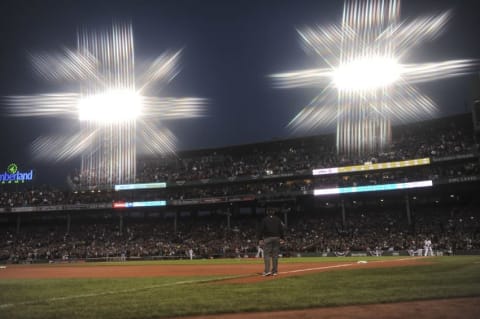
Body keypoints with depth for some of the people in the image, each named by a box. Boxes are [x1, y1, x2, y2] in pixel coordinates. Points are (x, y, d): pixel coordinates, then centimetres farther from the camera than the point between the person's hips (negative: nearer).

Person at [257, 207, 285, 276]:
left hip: (267, 238, -3)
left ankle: (267, 271, -14)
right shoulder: (278, 220, 9)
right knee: (275, 255, 7)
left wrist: (260, 239, -2)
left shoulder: (264, 220, 1)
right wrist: (282, 238, 10)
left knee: (266, 254, -3)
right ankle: (275, 271, 7)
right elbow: (281, 229, 7)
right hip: (276, 238, 3)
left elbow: (261, 229, -4)